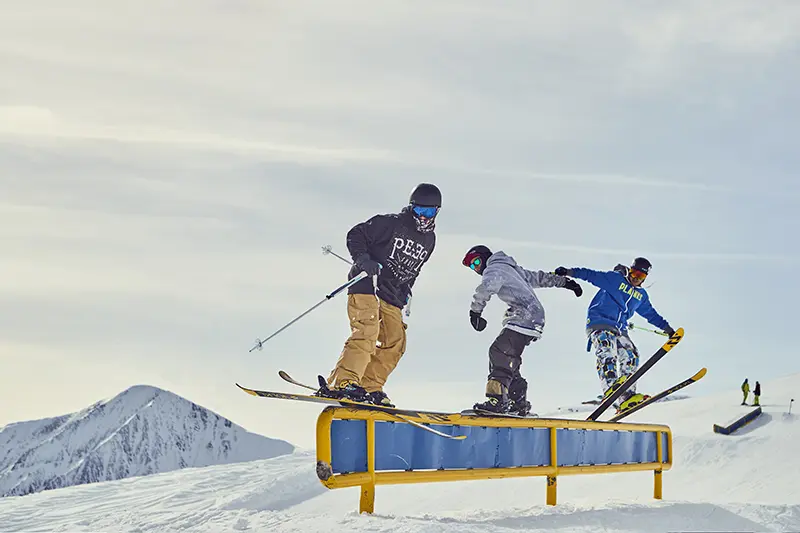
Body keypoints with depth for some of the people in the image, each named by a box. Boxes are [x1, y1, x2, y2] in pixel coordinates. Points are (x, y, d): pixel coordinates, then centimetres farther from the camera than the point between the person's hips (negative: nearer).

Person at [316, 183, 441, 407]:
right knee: (367, 333, -24)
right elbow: (355, 235, -5)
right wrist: (363, 260, -20)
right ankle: (342, 383, -33)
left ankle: (369, 388, 8)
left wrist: (405, 293, 24)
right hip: (366, 286, -8)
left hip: (392, 297, 8)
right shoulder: (390, 223, -5)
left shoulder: (429, 239, 15)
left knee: (395, 343, 0)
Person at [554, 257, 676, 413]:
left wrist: (667, 328, 32)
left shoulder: (641, 295, 21)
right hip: (599, 322, -7)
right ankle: (610, 385, -52)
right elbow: (592, 275, -6)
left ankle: (627, 397, -15)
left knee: (631, 356, -10)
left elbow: (651, 314, 33)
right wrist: (569, 272, -17)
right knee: (607, 347, -32)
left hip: (619, 329, 7)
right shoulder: (614, 278, 2)